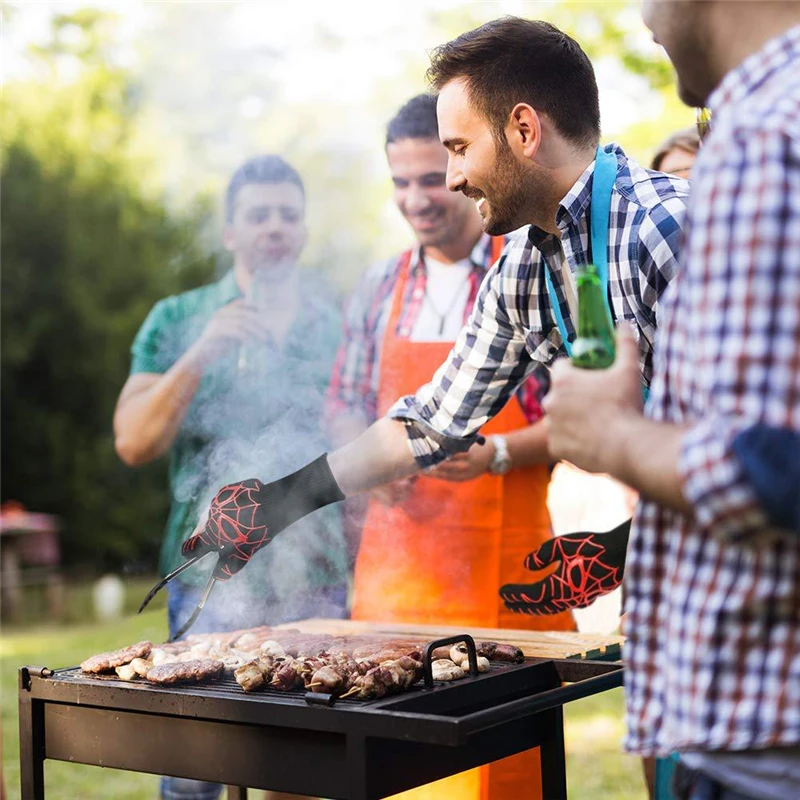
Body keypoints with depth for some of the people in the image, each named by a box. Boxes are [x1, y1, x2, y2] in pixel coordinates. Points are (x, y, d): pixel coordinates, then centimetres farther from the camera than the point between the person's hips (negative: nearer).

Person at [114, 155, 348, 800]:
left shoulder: (338, 323, 10)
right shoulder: (179, 320, 6)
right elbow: (133, 444, -3)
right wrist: (201, 353, -15)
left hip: (320, 577, 2)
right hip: (213, 573, -1)